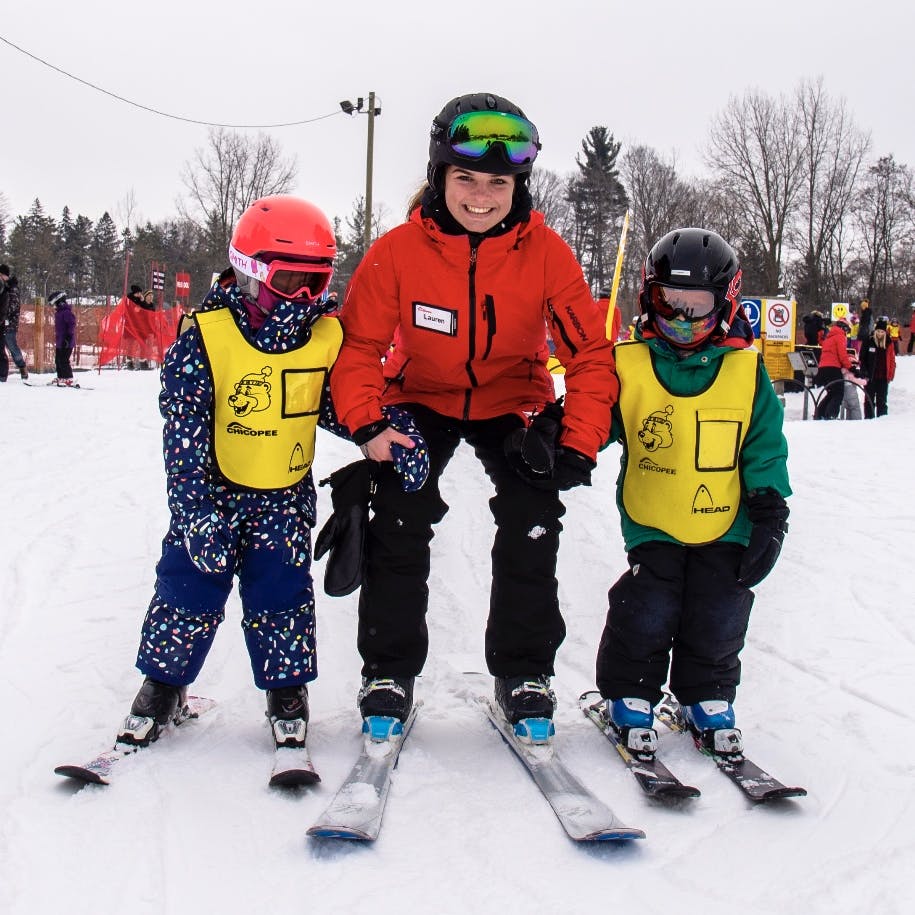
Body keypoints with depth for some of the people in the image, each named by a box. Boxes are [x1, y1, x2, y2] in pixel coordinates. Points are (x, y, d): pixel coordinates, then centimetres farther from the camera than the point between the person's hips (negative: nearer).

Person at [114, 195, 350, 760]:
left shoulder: (326, 337, -5)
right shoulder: (206, 336, -15)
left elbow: (336, 407, 7)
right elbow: (183, 433, -16)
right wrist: (196, 510, -21)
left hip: (287, 494, 2)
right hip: (214, 490, -2)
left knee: (282, 595, 1)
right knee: (189, 590, 1)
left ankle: (287, 691, 19)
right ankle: (164, 684, 20)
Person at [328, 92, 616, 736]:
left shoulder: (546, 252, -20)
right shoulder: (399, 250, -22)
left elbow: (591, 352, -15)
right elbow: (358, 345, -13)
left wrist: (580, 444, -25)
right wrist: (367, 426, -28)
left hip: (514, 404, 0)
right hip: (422, 399, 0)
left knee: (532, 525, -13)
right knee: (399, 525, -12)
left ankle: (524, 674, 5)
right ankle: (389, 673, 5)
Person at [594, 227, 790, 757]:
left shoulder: (747, 370, 1)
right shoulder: (628, 365, -3)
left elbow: (766, 448, 6)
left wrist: (770, 512, 1)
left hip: (725, 526, 1)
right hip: (653, 525, -1)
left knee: (719, 619, 1)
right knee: (646, 613, -9)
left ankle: (709, 702, 25)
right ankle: (630, 699, 14)